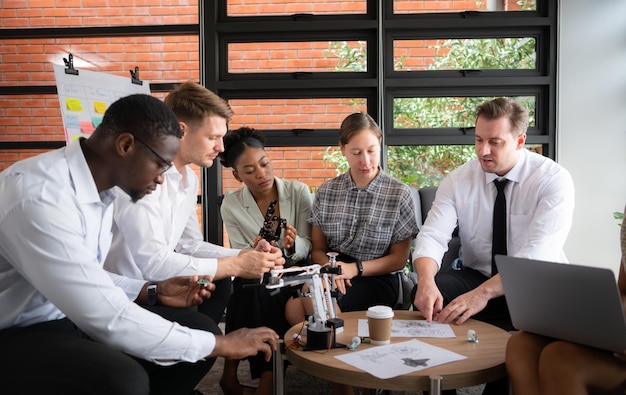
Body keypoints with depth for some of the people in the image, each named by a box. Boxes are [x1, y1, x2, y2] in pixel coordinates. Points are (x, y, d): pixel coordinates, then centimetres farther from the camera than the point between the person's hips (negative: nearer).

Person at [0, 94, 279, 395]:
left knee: (199, 330, -1)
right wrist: (221, 344, -24)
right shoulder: (38, 195, -28)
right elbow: (107, 320, -31)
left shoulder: (99, 188, 0)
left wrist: (151, 291, -2)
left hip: (71, 317, 8)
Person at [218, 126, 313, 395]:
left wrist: (294, 244, -29)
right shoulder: (231, 205, -2)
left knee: (295, 312, -31)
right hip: (256, 280, 0)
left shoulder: (299, 192, -3)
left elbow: (307, 245, -4)